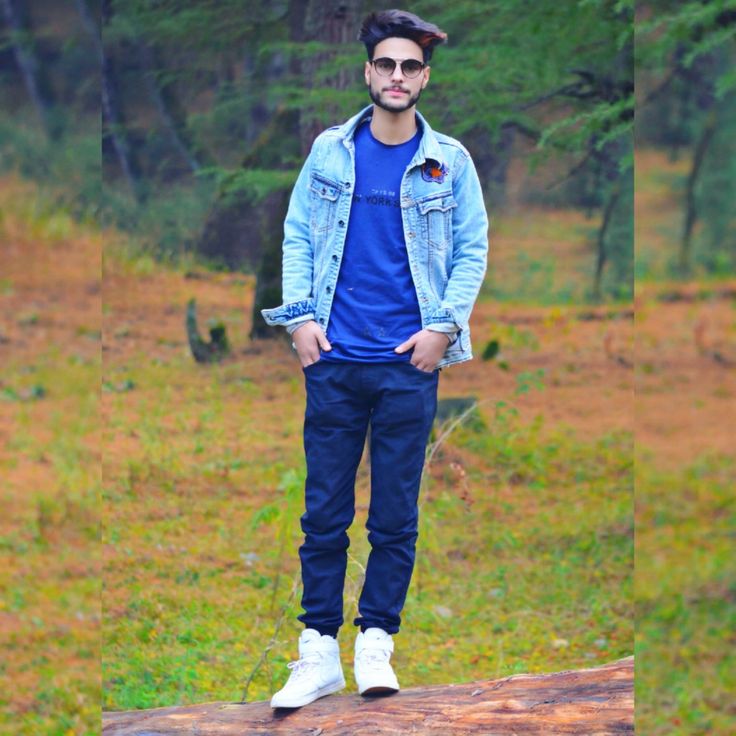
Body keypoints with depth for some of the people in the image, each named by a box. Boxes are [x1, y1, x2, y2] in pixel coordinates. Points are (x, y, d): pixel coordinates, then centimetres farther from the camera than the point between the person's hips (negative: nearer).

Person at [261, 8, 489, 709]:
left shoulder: (448, 160, 4)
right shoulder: (330, 150, 6)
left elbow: (472, 249, 6)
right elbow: (298, 235, 9)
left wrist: (444, 325, -4)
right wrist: (301, 315, -2)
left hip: (409, 363, -1)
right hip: (334, 360, 1)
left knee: (396, 514, 3)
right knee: (324, 511, 2)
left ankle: (376, 644, 12)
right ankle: (318, 652, 7)